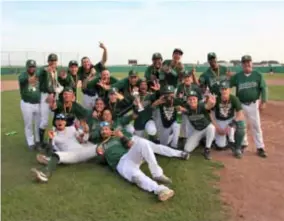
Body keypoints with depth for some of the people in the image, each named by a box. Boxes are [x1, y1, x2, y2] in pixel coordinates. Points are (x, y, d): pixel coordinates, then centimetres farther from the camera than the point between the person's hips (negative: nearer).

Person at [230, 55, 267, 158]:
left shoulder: (258, 75, -2)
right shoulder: (237, 76, 0)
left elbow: (263, 88, -3)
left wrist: (263, 102, -10)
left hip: (253, 104, -1)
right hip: (240, 104, 1)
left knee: (256, 125, 0)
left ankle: (260, 148, 7)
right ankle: (243, 144, 29)